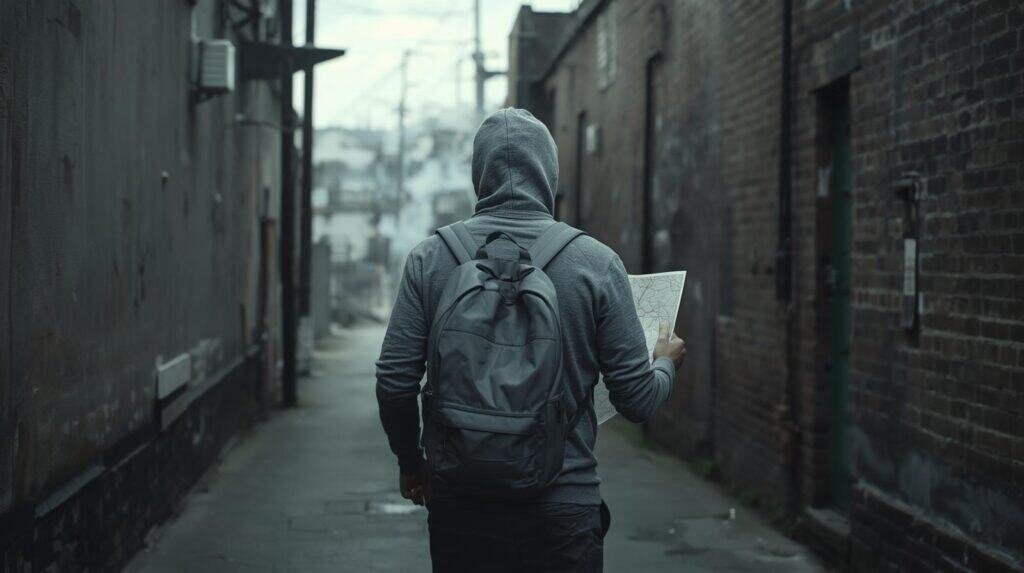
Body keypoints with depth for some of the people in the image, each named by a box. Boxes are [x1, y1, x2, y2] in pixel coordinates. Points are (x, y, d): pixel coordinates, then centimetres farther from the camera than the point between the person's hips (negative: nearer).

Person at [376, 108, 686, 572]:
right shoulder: (597, 263, -5)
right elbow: (636, 399, -3)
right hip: (563, 512, -1)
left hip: (460, 510, 2)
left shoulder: (430, 258, -2)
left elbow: (394, 382, -2)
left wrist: (410, 461, 16)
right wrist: (667, 362, 20)